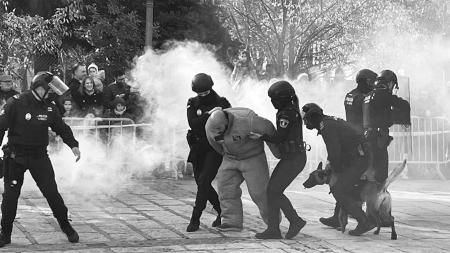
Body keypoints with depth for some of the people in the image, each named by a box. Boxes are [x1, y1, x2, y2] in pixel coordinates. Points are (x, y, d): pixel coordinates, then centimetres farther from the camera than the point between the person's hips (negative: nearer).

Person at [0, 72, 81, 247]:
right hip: (15, 156, -2)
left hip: (39, 156, 2)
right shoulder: (16, 103, -9)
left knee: (51, 192, -3)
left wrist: (73, 145, 4)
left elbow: (62, 127, 14)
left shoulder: (49, 108, 3)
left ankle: (66, 227, 12)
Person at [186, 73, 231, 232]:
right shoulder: (193, 103, 3)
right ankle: (222, 211, 27)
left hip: (215, 148, -4)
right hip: (198, 149, 4)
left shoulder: (221, 102, -2)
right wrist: (208, 114, -25)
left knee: (203, 181, -15)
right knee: (201, 183, 8)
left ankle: (195, 219, -10)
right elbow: (192, 123, -13)